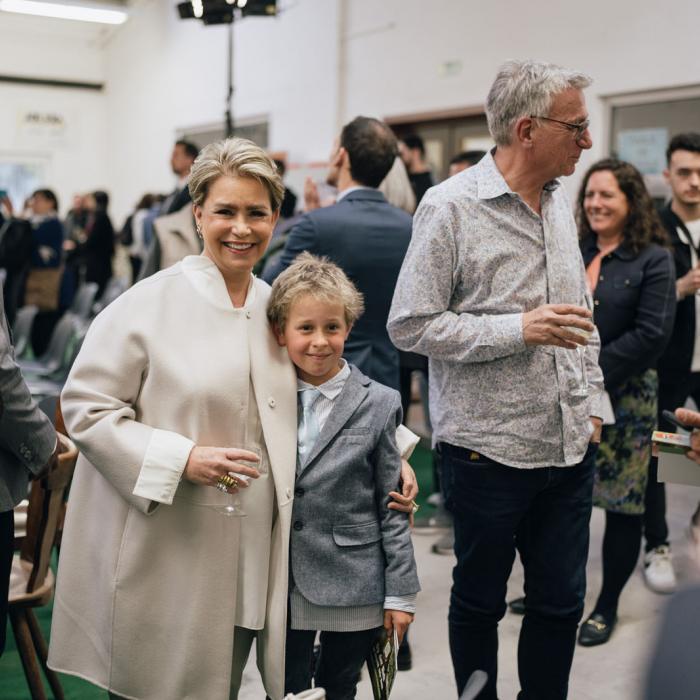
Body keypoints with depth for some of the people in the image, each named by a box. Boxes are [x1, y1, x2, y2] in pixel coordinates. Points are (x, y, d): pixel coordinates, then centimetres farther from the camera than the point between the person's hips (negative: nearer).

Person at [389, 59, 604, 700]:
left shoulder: (559, 202, 10)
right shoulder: (450, 207, -13)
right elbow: (410, 325, -16)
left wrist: (592, 400, 13)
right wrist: (519, 329, -21)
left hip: (569, 449, 6)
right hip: (489, 450, -6)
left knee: (562, 602, 14)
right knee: (479, 601, 12)